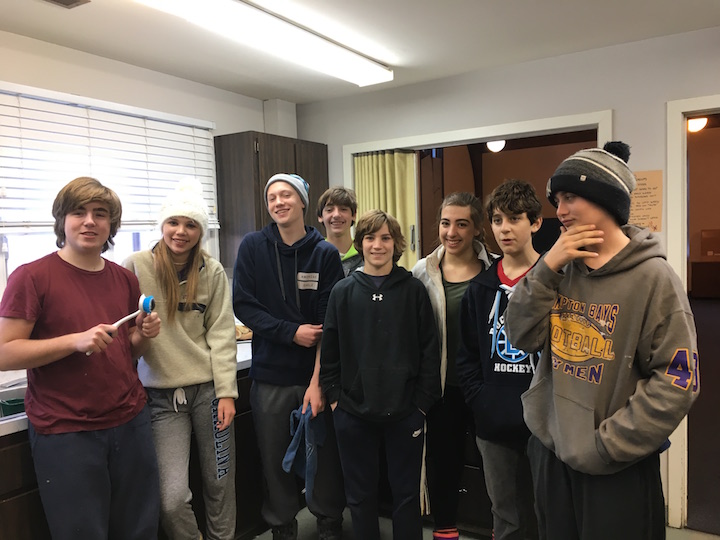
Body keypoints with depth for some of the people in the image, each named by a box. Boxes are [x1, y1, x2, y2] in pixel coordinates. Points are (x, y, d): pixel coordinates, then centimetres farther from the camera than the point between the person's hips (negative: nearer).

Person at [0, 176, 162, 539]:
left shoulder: (125, 279, 7)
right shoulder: (32, 277, -8)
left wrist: (143, 336, -4)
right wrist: (75, 340, -22)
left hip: (130, 423, 5)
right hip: (65, 433, -4)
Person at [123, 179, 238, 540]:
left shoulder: (212, 272, 0)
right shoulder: (136, 266, -5)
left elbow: (221, 335, -1)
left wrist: (226, 391, -4)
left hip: (208, 389, 1)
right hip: (162, 395, -1)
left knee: (219, 484, 11)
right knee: (172, 498, -5)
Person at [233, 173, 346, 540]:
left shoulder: (325, 254, -4)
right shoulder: (253, 246, 0)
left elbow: (329, 323, -7)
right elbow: (243, 305, -5)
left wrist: (318, 381, -13)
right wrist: (293, 332, -15)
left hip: (315, 372, -1)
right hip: (270, 375, 1)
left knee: (324, 455, 9)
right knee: (274, 458, 12)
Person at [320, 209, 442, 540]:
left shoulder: (413, 290, -2)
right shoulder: (343, 292, 1)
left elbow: (429, 349, -2)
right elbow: (329, 350, 3)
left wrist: (424, 399, -4)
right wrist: (334, 395, -1)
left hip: (405, 412, -1)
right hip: (353, 412, 1)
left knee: (406, 492, 13)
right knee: (360, 494, 16)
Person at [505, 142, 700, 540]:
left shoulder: (652, 277, -13)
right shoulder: (561, 269, 2)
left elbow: (676, 382, -15)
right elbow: (522, 338, -5)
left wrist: (606, 446, -15)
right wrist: (547, 267, -15)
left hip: (618, 468, -5)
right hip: (549, 452, 5)